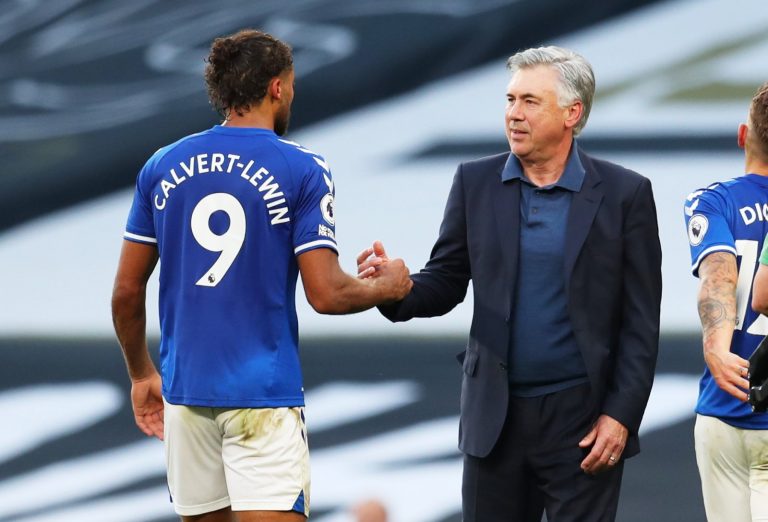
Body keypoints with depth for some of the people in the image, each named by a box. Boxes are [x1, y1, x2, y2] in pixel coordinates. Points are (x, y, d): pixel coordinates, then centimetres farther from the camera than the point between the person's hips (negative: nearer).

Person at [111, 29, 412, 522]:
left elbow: (127, 291, 8)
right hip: (262, 394, -5)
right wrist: (387, 287, 9)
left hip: (185, 389, 5)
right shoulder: (301, 170, -7)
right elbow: (327, 294, -12)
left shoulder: (163, 167, 5)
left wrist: (142, 374, 22)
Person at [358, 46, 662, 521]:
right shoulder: (476, 183, 5)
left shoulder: (624, 193, -3)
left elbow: (641, 322, -2)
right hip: (496, 418, 3)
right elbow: (446, 283, 8)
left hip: (583, 422, -3)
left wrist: (622, 415, -9)